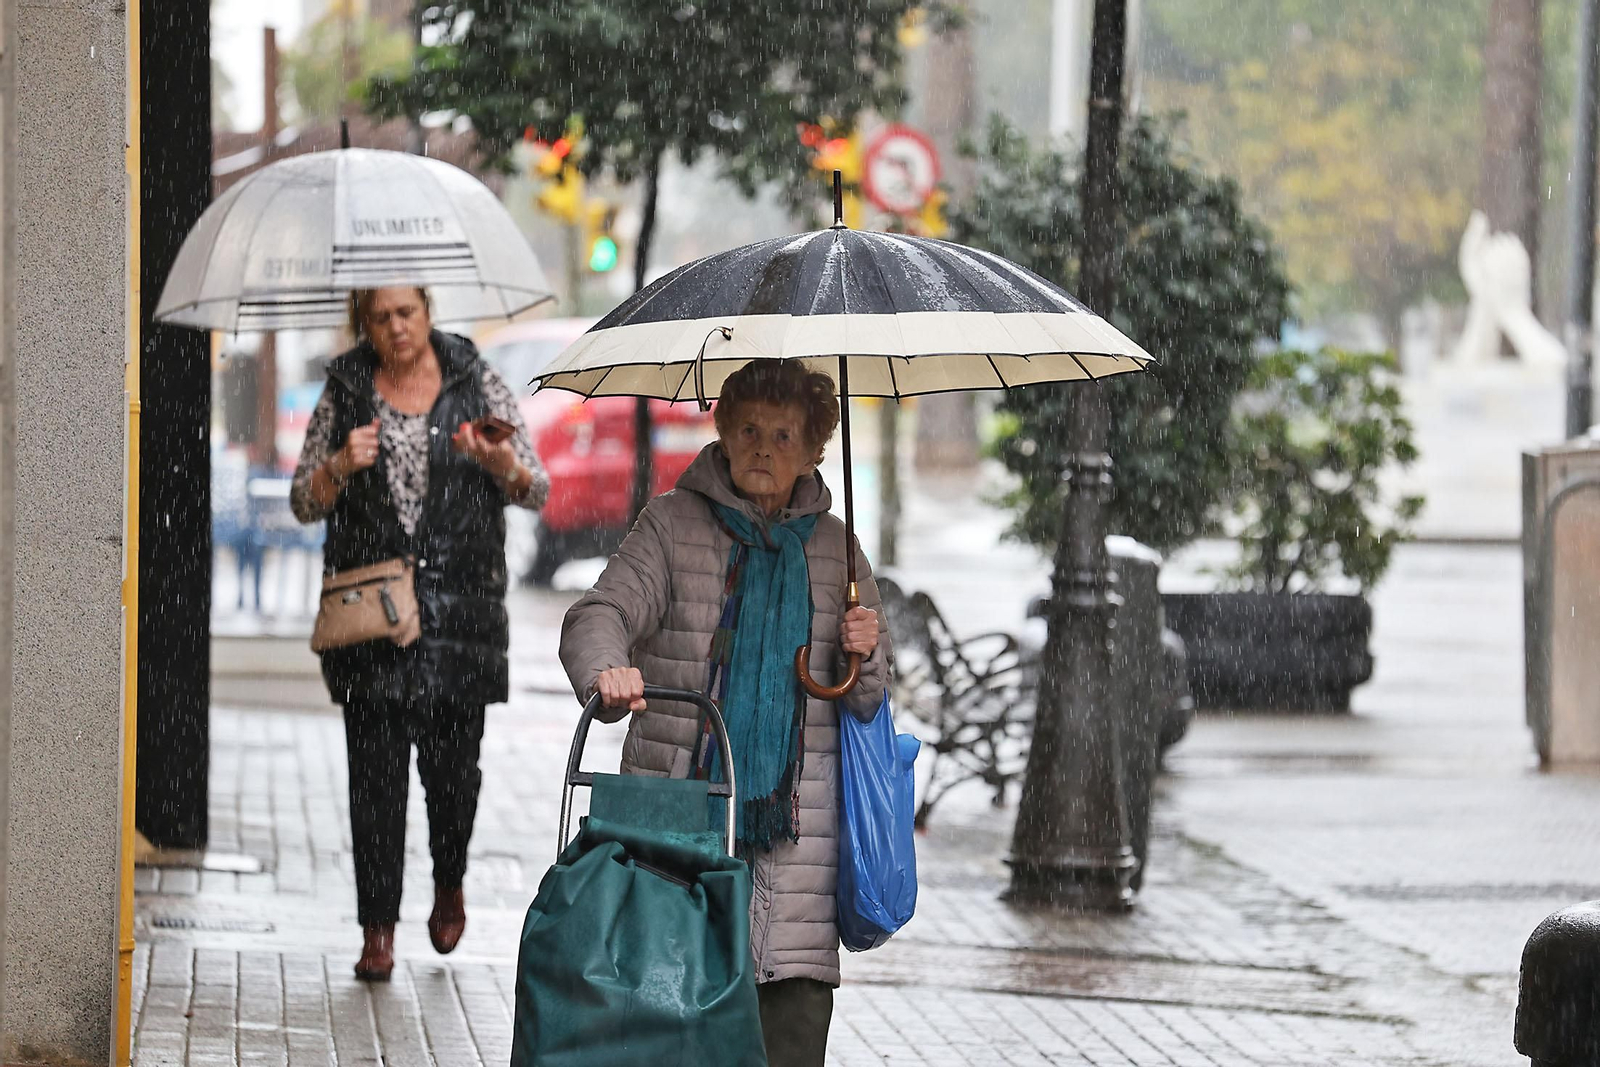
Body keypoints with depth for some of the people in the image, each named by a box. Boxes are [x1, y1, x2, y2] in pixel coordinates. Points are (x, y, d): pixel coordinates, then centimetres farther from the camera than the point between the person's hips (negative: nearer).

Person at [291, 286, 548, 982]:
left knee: (451, 760, -1)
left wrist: (499, 463, -19)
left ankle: (449, 883, 29)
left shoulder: (476, 382, 4)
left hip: (460, 604, 0)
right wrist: (340, 466, -12)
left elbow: (536, 491, 2)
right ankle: (378, 931, 0)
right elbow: (305, 504, 8)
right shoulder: (345, 391, 6)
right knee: (376, 767, -4)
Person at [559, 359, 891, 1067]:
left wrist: (864, 657, -6)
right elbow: (599, 614, -9)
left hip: (796, 827, 2)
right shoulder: (673, 525, 5)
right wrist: (607, 671, -32)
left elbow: (868, 703, 18)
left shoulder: (834, 547, 14)